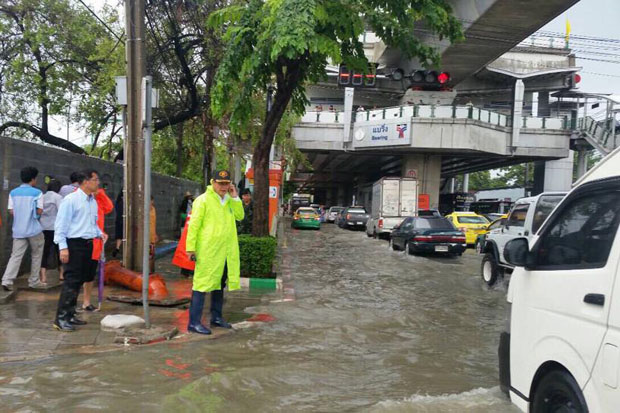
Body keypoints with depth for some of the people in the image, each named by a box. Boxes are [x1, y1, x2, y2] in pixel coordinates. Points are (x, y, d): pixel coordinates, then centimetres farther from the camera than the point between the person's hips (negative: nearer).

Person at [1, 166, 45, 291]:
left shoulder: (13, 192, 4)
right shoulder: (37, 193, -8)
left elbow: (11, 211, 4)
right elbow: (39, 211, -9)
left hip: (18, 230, 3)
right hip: (34, 229, -3)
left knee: (16, 255, 4)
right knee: (36, 255, 11)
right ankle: (34, 281, 15)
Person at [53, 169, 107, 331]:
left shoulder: (93, 201, 13)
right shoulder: (71, 200, -11)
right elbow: (61, 225, -13)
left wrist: (99, 233, 6)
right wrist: (63, 247, -18)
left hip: (88, 245, 8)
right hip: (74, 244, -8)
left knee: (79, 281, 13)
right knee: (71, 281, -8)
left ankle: (69, 315, 23)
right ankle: (61, 318, -1)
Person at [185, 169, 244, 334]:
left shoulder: (229, 200, 13)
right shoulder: (203, 200, -8)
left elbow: (240, 216, 9)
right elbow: (193, 225, -11)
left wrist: (235, 198, -1)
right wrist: (190, 248, -14)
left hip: (227, 252, 7)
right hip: (208, 251, -7)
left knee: (219, 284, 16)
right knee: (202, 284, -6)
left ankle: (216, 317, 29)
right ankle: (194, 322, 0)